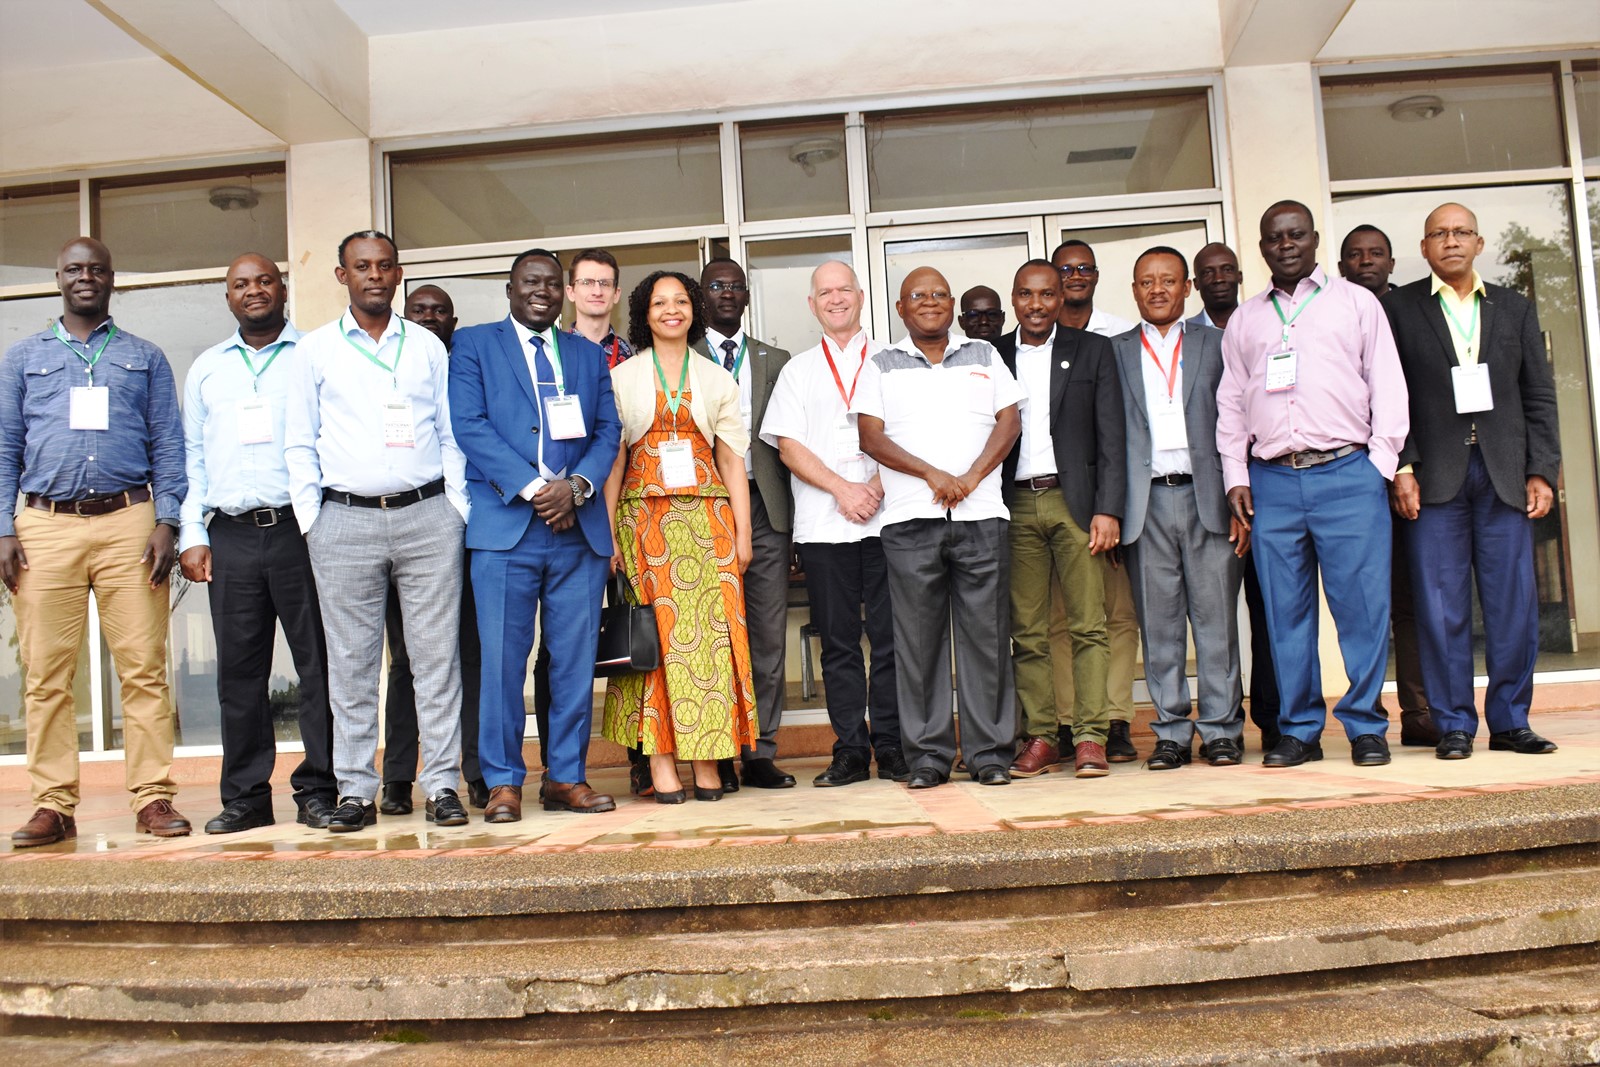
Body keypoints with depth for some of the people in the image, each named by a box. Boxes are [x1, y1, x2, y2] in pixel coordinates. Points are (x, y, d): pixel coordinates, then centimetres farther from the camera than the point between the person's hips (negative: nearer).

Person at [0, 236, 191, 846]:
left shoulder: (145, 359, 16)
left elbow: (168, 447, 9)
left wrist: (166, 522, -4)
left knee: (143, 668, -5)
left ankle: (153, 799, -1)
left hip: (127, 523, -1)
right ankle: (53, 806, 8)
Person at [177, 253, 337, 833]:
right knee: (239, 670, 5)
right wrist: (192, 535, 7)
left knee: (318, 662, -2)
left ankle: (318, 789, 6)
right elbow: (192, 458, 18)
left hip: (300, 528, -3)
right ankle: (246, 796, 14)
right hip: (231, 537, 3)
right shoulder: (206, 369, 18)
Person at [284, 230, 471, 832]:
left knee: (437, 654, 0)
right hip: (345, 520, 0)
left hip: (428, 516, 1)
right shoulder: (314, 350, 11)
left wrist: (458, 507, 3)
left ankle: (442, 784, 6)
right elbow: (299, 444, 10)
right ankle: (356, 790, 11)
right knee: (351, 663, 2)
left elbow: (451, 435, 13)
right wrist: (310, 519, 0)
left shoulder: (428, 347, 13)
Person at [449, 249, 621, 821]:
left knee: (576, 660, 4)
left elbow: (608, 430, 11)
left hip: (579, 527, 3)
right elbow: (469, 426, -3)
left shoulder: (589, 354, 20)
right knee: (503, 658, -2)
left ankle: (566, 777, 15)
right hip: (505, 526, -3)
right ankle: (503, 782, 8)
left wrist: (576, 486, -8)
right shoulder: (474, 344, 9)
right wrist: (532, 487, -12)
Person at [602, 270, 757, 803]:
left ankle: (707, 764, 1)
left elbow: (732, 460, 10)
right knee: (653, 631, -5)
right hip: (645, 517, -1)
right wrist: (608, 533, -3)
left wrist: (742, 534, 2)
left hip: (707, 517, 1)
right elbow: (613, 459, 6)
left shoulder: (718, 380, 14)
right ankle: (661, 763, 0)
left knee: (712, 633, -4)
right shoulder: (622, 378, 11)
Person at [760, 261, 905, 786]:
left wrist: (878, 486, -10)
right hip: (821, 523, 1)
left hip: (885, 517, -1)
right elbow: (788, 446, 5)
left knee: (890, 635, -1)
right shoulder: (798, 370, 15)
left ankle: (891, 747, 7)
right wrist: (844, 489, -7)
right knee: (838, 641, 3)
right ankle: (850, 750, 9)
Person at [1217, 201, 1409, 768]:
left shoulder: (1356, 302, 12)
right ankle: (1299, 731, 12)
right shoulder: (1244, 319, 18)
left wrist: (1382, 463, -3)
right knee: (1285, 612, 3)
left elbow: (1387, 386, 7)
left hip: (1347, 473, -2)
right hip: (1272, 481, 2)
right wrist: (1235, 477, 7)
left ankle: (1365, 726, 8)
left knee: (1362, 605, -4)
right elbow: (1230, 402, 16)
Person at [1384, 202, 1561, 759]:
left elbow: (1539, 395, 11)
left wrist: (1542, 472, 2)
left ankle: (1510, 721, 14)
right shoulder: (1398, 308, 7)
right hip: (1434, 477, -2)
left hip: (1505, 474, 3)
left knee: (1514, 604, 3)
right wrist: (1401, 468, -9)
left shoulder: (1515, 308, 15)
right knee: (1442, 606, -1)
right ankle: (1453, 725, 7)